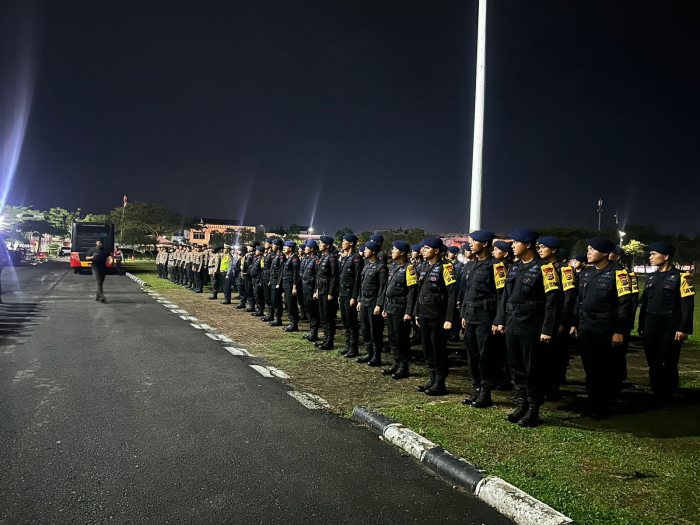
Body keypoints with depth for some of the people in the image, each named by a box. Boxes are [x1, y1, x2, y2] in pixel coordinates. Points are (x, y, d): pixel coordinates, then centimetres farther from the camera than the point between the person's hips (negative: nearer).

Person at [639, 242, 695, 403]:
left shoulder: (680, 276, -6)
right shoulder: (651, 278, 12)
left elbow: (687, 304, -11)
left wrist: (684, 328, -16)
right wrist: (642, 326, 12)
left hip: (670, 327, -5)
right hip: (651, 326, 6)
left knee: (669, 364, 2)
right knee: (653, 363, 9)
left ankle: (668, 398, 17)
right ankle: (657, 396, 22)